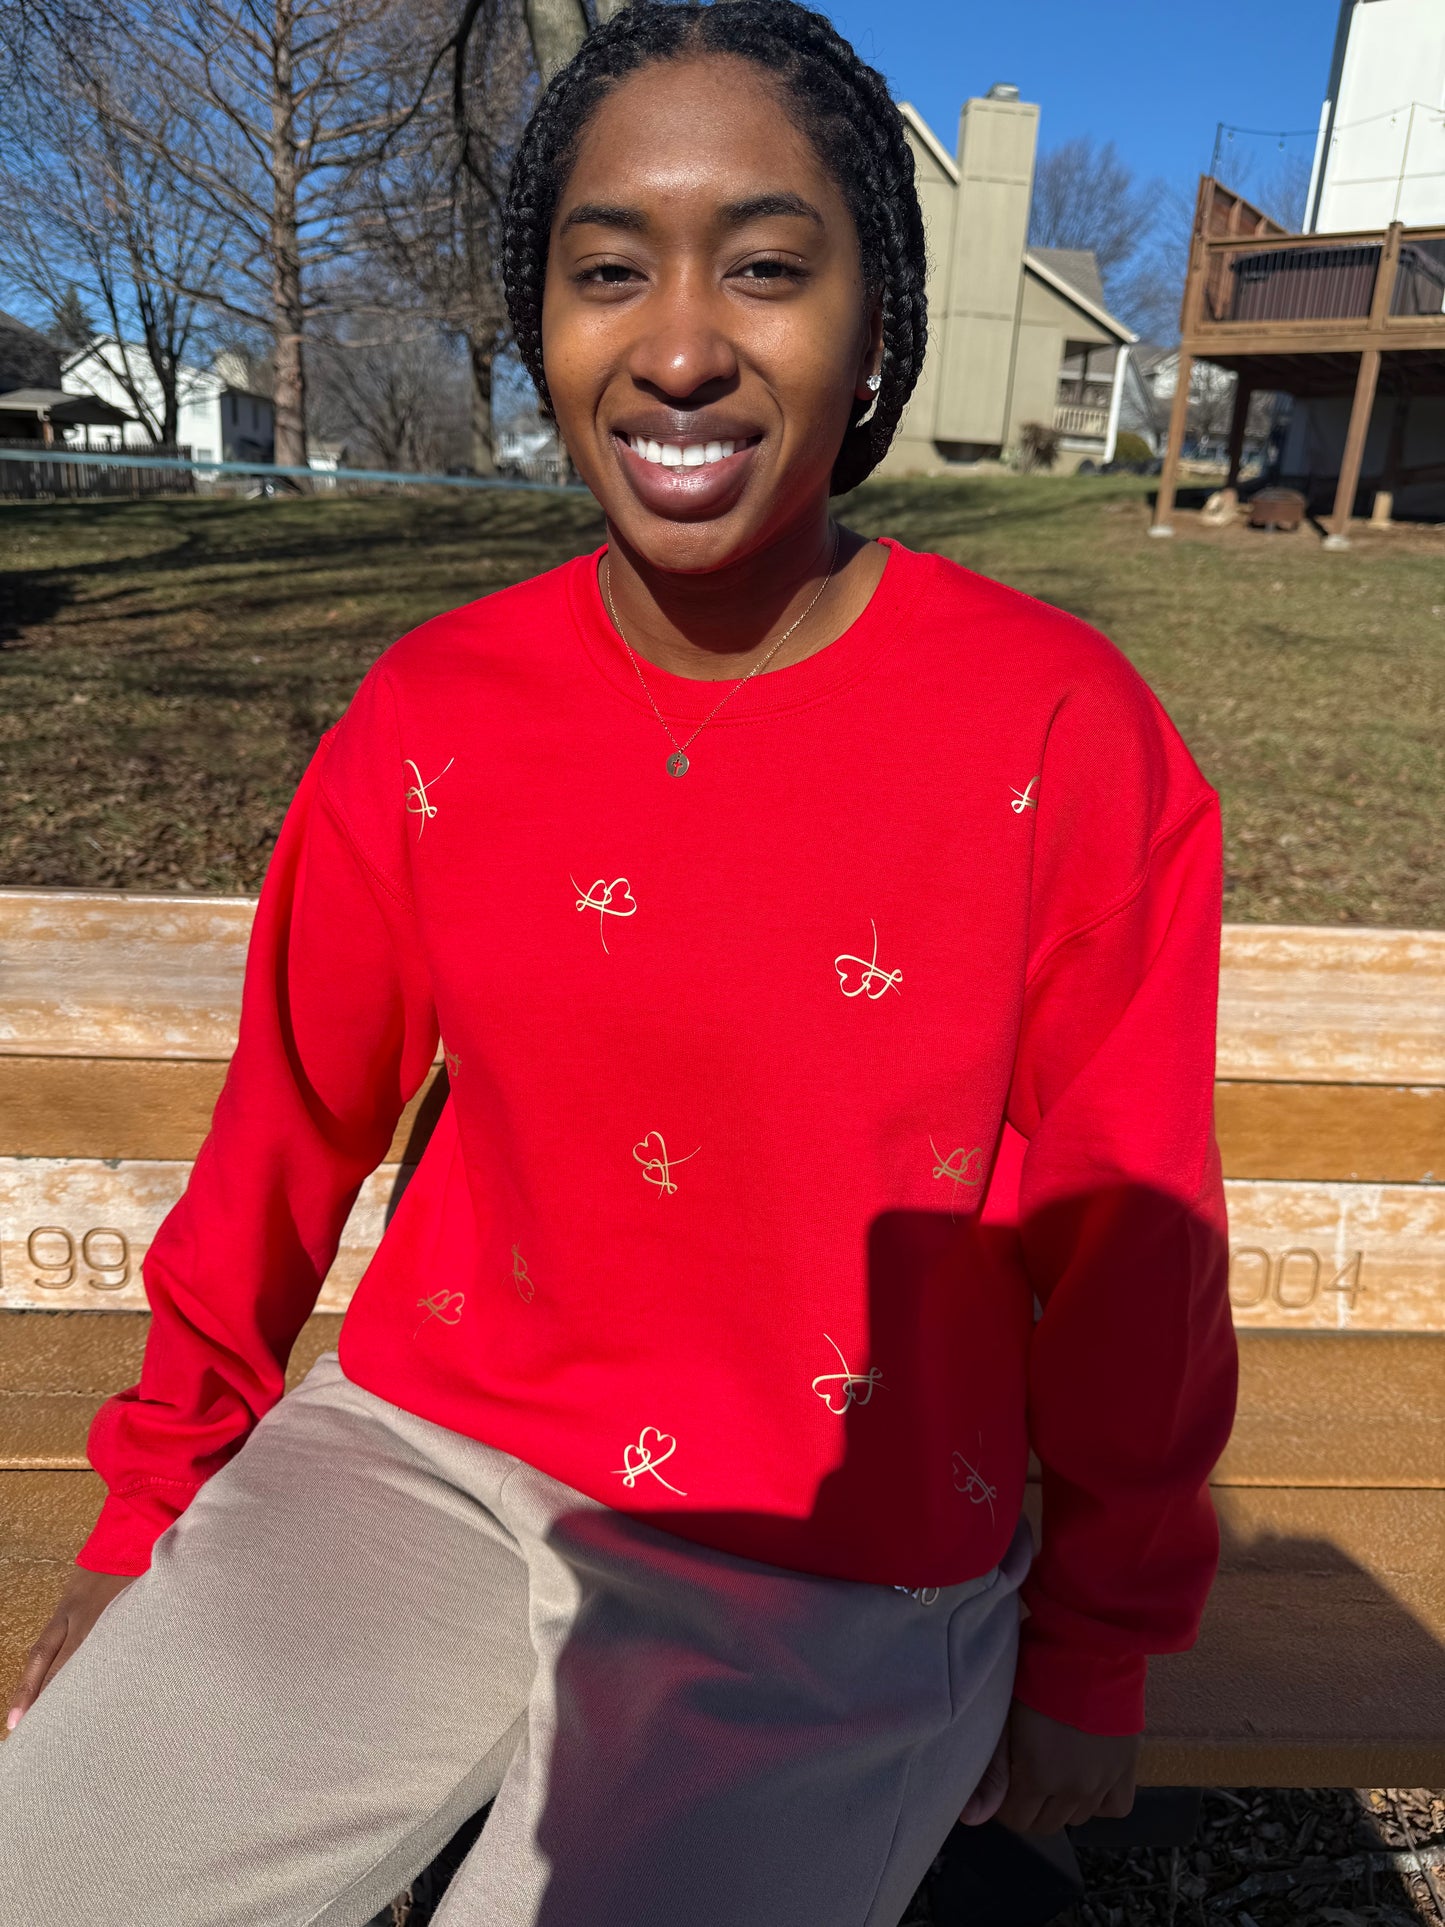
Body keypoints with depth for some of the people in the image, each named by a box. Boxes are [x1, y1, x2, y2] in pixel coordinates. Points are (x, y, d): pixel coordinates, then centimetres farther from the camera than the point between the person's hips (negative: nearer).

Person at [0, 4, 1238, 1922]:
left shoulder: (1063, 739, -15)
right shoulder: (432, 717, -6)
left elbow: (1128, 1243, -6)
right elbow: (289, 1127, 4)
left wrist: (1096, 1653, 5)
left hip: (837, 1585, -2)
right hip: (421, 1459, 3)